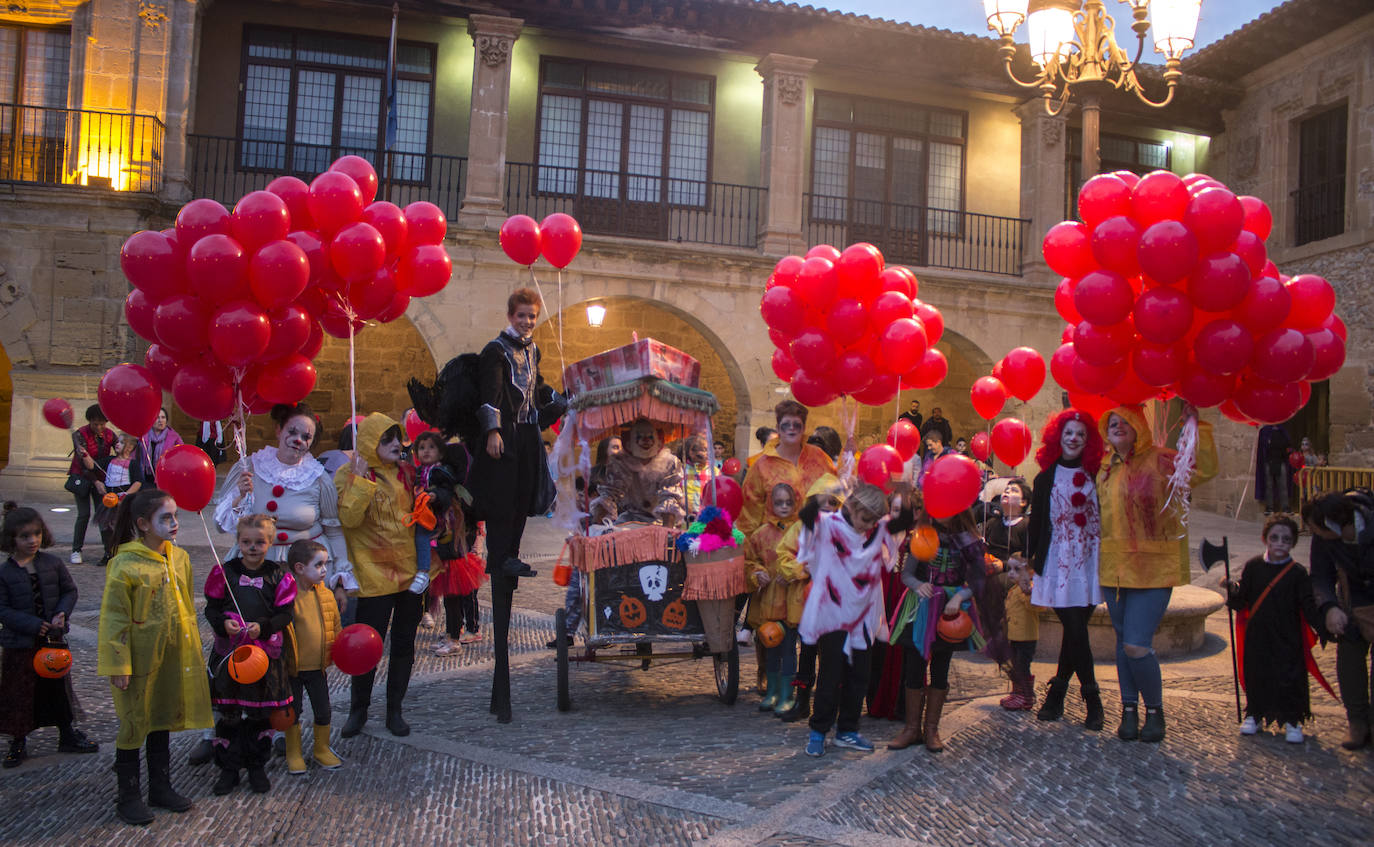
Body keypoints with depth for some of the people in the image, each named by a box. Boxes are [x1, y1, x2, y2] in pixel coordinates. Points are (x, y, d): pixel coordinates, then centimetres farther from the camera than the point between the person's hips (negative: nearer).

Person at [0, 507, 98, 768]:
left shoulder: (52, 563, -2)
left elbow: (70, 590, 5)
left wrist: (62, 614, -13)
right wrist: (34, 625, -20)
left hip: (53, 638, 3)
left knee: (59, 686, 15)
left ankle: (67, 735, 30)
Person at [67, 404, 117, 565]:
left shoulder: (109, 435, -1)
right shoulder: (80, 435, -13)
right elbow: (82, 463, -17)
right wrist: (96, 482, -22)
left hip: (101, 478, 3)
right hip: (82, 478, -3)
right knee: (84, 514, -7)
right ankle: (76, 550, 4)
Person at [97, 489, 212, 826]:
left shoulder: (180, 558, 3)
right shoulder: (125, 565, -16)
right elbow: (114, 618, -13)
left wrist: (193, 651, 14)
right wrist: (118, 665, -13)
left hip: (173, 657, 6)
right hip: (140, 659, -6)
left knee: (163, 721, 17)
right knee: (134, 725, 6)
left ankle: (160, 787, 31)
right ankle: (127, 795, 21)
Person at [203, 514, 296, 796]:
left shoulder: (279, 575, -2)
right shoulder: (224, 572, 0)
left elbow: (285, 614, -3)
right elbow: (212, 608, 1)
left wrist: (263, 627, -19)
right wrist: (223, 623, -18)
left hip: (265, 653, 0)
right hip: (228, 651, 0)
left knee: (261, 714, 9)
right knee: (228, 713, 6)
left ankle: (257, 766, 24)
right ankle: (228, 768, 20)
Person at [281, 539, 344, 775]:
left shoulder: (326, 595, -1)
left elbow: (335, 626, 10)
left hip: (318, 667, 4)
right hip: (292, 668, -4)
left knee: (323, 711, 13)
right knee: (293, 711, 11)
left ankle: (321, 749, 32)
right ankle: (294, 753, 28)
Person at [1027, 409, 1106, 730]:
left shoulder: (1095, 476, 5)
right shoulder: (1046, 478, 4)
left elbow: (1105, 520, 7)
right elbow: (1036, 522, 7)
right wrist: (1031, 560, 4)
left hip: (1090, 562, 1)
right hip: (1059, 563, -1)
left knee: (1074, 630, 4)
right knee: (1076, 632, -6)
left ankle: (1056, 694, 18)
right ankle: (1092, 700, 5)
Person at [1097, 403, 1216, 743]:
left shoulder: (1159, 461, -6)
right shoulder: (1106, 470, 11)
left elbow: (1205, 469, -21)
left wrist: (1195, 426, -23)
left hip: (1153, 569, -5)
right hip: (1114, 569, 5)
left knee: (1137, 646, -10)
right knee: (1124, 642, 11)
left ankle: (1155, 710, 13)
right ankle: (1129, 709, 25)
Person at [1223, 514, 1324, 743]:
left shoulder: (1298, 573, -3)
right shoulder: (1253, 567, 2)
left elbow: (1309, 607, -6)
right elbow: (1240, 603, 4)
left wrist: (1324, 621, -24)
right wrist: (1233, 590, -16)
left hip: (1287, 639, -2)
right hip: (1257, 638, 2)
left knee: (1289, 678, -1)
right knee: (1255, 674, 8)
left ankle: (1292, 720, 17)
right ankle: (1255, 715, 27)